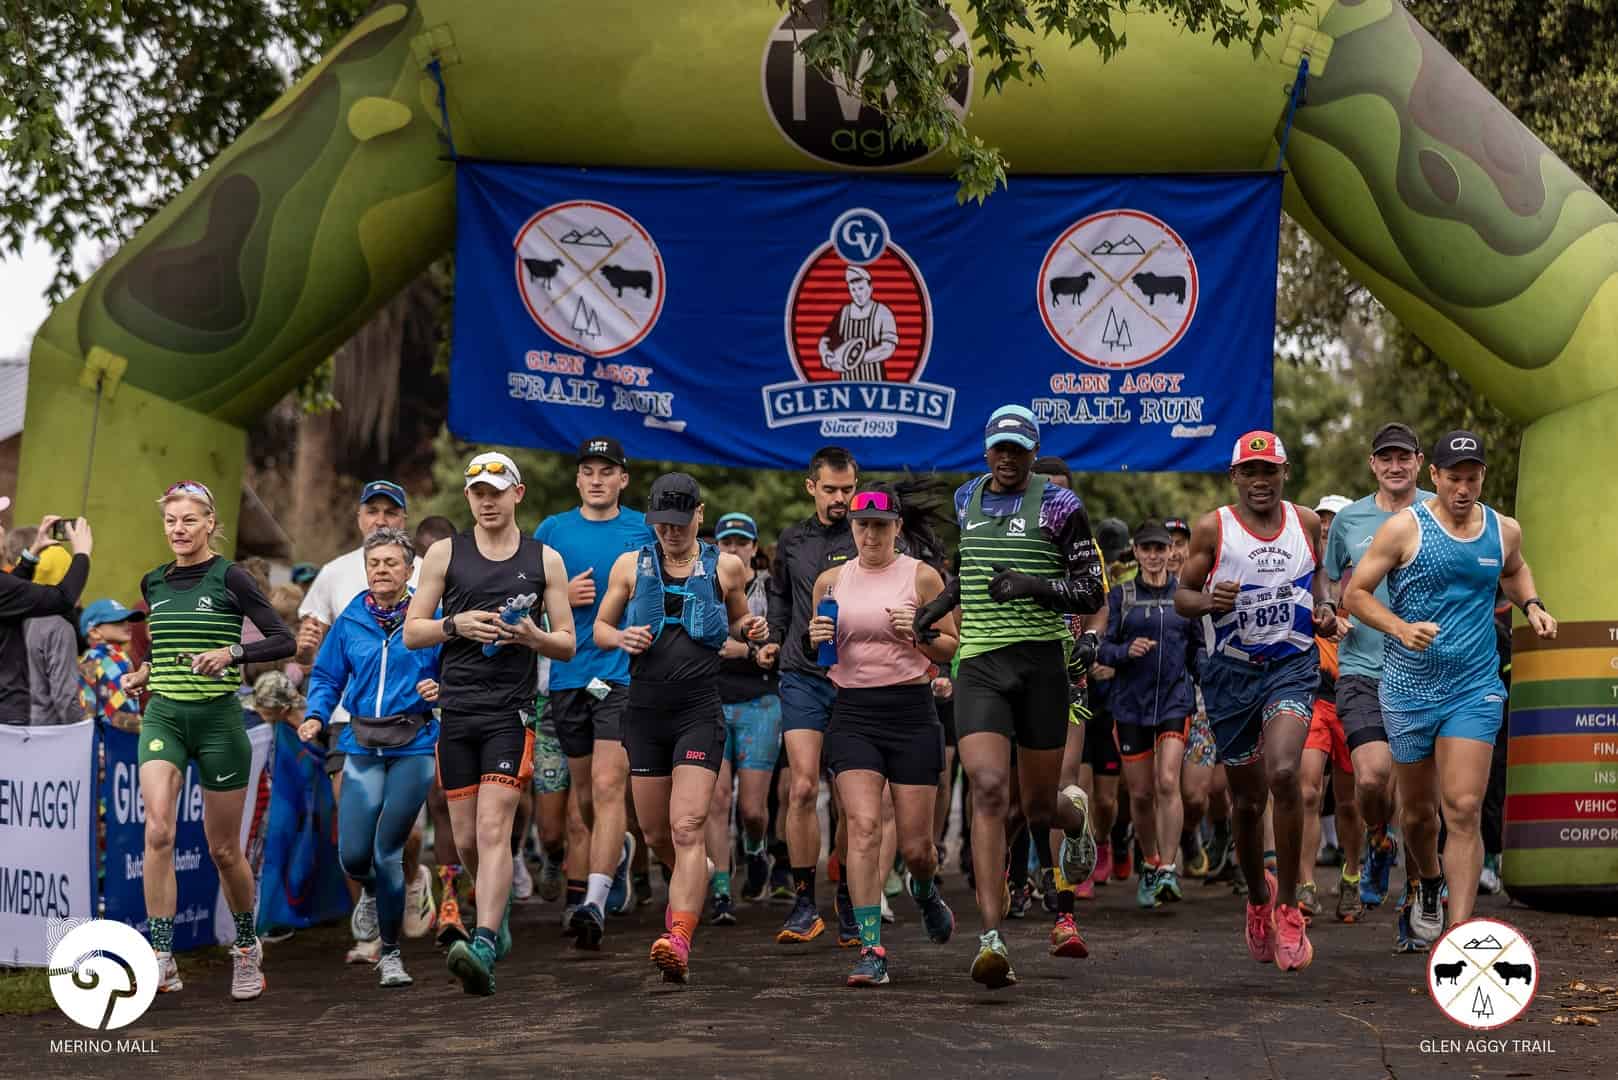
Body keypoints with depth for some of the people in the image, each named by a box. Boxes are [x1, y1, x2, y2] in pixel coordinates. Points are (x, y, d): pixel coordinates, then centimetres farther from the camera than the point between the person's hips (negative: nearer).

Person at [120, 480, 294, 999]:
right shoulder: (154, 583, 10)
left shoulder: (230, 578, -5)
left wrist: (231, 653, -23)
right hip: (163, 717, 3)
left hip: (219, 718, -3)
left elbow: (284, 641, -9)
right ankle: (161, 960, -16)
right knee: (158, 831, -18)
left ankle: (247, 947, 29)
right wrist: (145, 672, 12)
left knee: (224, 849, 5)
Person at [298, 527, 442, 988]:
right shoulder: (350, 621, 8)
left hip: (413, 747, -3)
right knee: (353, 854, -5)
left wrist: (440, 689, -17)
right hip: (362, 747, 3)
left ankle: (390, 954, 13)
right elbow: (326, 676, 13)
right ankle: (371, 894, 35)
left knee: (388, 851, -4)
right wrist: (315, 715, -4)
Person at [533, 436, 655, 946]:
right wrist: (562, 595, -8)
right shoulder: (552, 530, 8)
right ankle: (619, 849, 44)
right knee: (584, 792, 14)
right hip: (568, 674, 3)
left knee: (608, 786, -16)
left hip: (625, 674, -3)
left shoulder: (645, 530, 4)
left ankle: (594, 901, -20)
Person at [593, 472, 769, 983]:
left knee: (687, 828, -17)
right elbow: (599, 628, 14)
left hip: (700, 710, -3)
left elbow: (737, 621, 22)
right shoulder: (630, 566, 8)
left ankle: (679, 940, -24)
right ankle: (692, 884, 43)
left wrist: (753, 629, -1)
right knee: (656, 834, 10)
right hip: (645, 710, 3)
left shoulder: (726, 567, 6)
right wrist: (621, 638, -8)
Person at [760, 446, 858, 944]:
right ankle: (803, 902, -2)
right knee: (803, 787, -9)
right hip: (803, 676, 1)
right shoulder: (792, 541, 10)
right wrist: (775, 639, 12)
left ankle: (849, 902, 14)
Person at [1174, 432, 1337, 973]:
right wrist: (1209, 600, -20)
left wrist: (1324, 609, 3)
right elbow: (1181, 596, 2)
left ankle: (1287, 907, -11)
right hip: (1231, 669, 0)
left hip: (1292, 665, 0)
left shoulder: (1306, 523, 5)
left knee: (1283, 773, -24)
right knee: (1248, 801, 8)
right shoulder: (1212, 528, -2)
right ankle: (1258, 897, 36)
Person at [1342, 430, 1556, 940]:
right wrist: (1402, 629, -20)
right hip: (1409, 687, -1)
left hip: (1475, 688, 1)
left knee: (1464, 811, -12)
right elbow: (1355, 592, -5)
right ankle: (1429, 884, 44)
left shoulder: (1505, 530, 4)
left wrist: (1531, 604, 7)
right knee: (1418, 810, 12)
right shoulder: (1405, 527, -8)